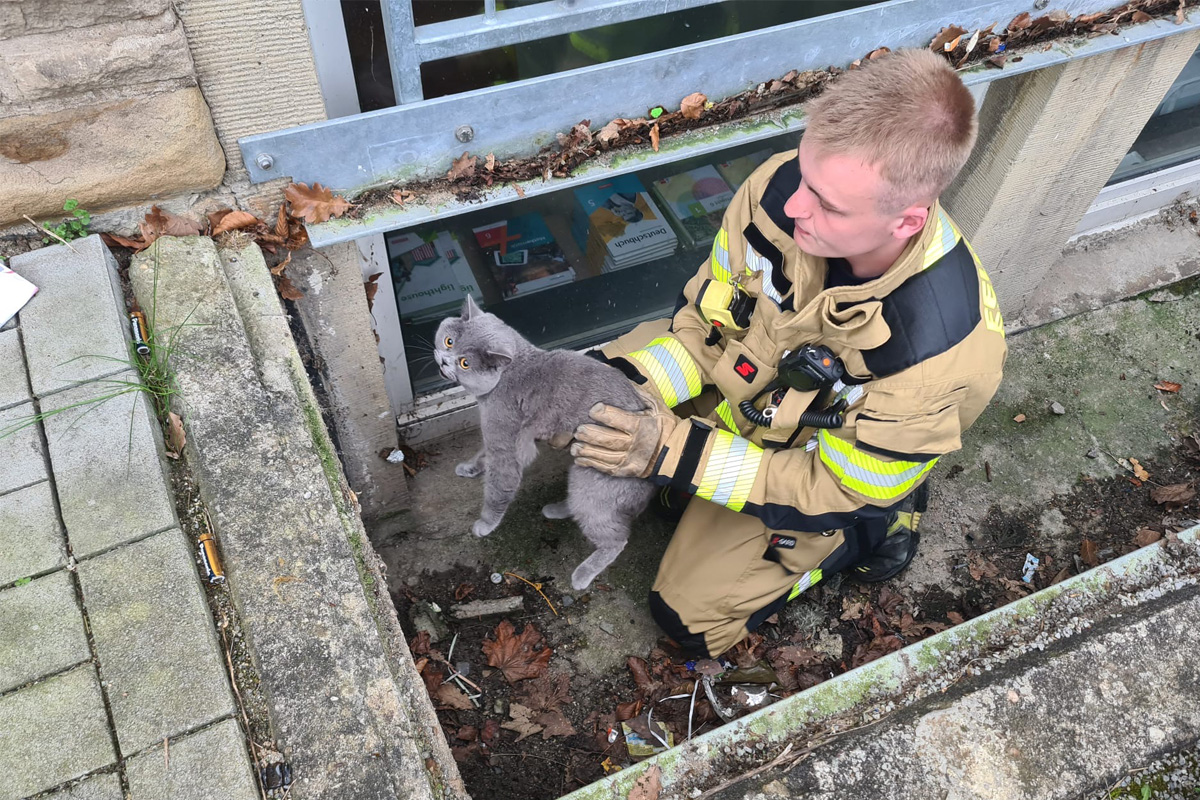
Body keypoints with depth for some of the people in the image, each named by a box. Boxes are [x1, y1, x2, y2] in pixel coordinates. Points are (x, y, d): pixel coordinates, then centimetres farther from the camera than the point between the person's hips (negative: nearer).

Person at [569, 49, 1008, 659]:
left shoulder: (940, 354, -41)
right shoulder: (781, 187, -29)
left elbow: (830, 489, -27)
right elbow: (706, 318, -12)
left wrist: (672, 452, -36)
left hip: (812, 462, -4)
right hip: (739, 376, 5)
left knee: (689, 617, 0)